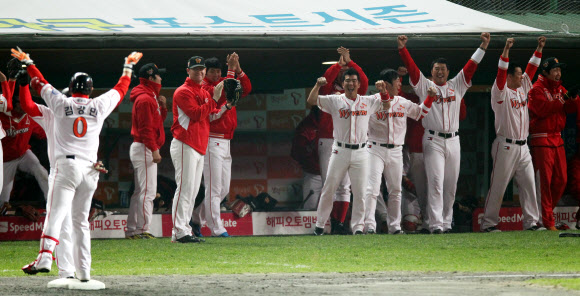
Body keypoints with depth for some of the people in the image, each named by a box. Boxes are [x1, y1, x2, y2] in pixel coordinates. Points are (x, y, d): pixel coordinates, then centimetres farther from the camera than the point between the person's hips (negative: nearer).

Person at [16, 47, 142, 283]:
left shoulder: (60, 103, 5)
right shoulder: (100, 106, 9)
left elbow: (40, 83, 18)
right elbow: (121, 89, 25)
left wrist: (27, 62, 35)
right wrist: (128, 66, 42)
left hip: (66, 166, -3)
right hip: (90, 170, 3)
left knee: (56, 214, -15)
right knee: (81, 221, 11)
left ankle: (45, 257, -36)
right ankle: (83, 271, 8)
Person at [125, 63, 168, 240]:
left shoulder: (151, 97, 19)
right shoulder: (145, 99, -14)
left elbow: (158, 121, 24)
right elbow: (146, 127, -20)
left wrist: (162, 107, 8)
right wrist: (154, 150, -24)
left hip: (145, 149, 11)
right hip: (144, 148, -11)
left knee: (140, 191, 13)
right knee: (147, 191, -12)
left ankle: (132, 230, 16)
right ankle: (142, 230, -14)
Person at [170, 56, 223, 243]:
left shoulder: (204, 93, 21)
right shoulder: (183, 92, -7)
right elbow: (197, 114, -19)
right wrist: (214, 99, -16)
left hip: (200, 148, 9)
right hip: (185, 145, -9)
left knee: (193, 191, 9)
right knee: (185, 188, -13)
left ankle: (184, 230, 13)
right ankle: (179, 232, -15)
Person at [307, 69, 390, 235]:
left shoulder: (368, 102, 10)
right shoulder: (335, 101, 4)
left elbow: (386, 103, 14)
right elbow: (312, 101, -4)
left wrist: (383, 90, -5)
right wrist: (318, 85, -21)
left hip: (360, 153, 1)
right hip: (340, 151, -1)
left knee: (360, 192, 0)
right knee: (328, 189, 1)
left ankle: (358, 226, 5)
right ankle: (320, 224, 10)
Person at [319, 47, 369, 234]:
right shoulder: (328, 91, 9)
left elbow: (364, 81, -2)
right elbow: (326, 78, -11)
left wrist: (349, 61, -5)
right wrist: (339, 63, -12)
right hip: (327, 141, -2)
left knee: (345, 185, -2)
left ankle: (341, 223, -3)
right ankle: (333, 221, -5)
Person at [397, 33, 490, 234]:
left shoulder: (456, 86, 14)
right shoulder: (425, 86, 6)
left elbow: (470, 67, 11)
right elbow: (412, 68, -3)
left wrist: (483, 46, 6)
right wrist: (402, 49, -14)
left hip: (453, 141, 4)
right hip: (433, 140, -4)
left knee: (451, 185, 6)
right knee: (435, 182, -11)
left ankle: (447, 222, 13)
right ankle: (435, 224, -15)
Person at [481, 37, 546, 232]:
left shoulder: (522, 89, 14)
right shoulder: (501, 91, -6)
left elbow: (531, 69, 15)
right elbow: (501, 73, -20)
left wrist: (539, 48, 9)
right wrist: (506, 50, -28)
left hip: (523, 147, 7)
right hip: (506, 147, -7)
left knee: (529, 184, 4)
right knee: (498, 187, -4)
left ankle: (531, 222, 6)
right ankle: (489, 223, -1)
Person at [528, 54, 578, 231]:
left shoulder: (560, 89, 17)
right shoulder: (537, 90, -7)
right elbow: (542, 109, -22)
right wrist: (564, 98, -22)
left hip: (557, 139, 8)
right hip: (541, 140, -8)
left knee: (561, 180, 8)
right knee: (544, 181, -8)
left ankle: (548, 213, 21)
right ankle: (547, 222, -8)